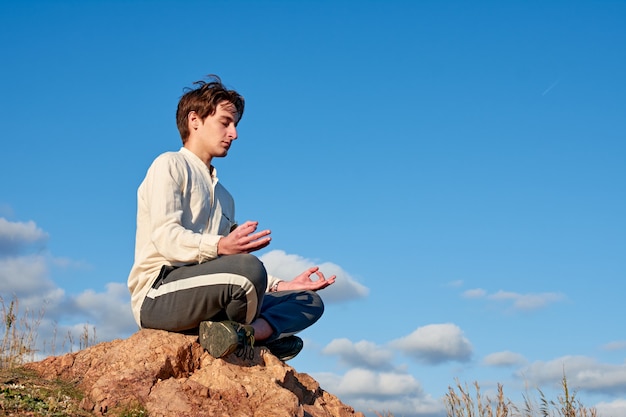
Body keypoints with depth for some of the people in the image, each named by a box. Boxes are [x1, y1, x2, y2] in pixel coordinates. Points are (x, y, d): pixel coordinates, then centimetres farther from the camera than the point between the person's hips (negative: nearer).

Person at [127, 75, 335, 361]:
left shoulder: (224, 197, 29)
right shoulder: (170, 165, 4)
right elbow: (165, 238, -13)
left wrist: (281, 286, 9)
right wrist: (219, 246, -30)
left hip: (210, 303, 8)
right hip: (158, 293, -8)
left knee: (310, 301, -1)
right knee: (249, 267, -34)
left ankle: (242, 333, -24)